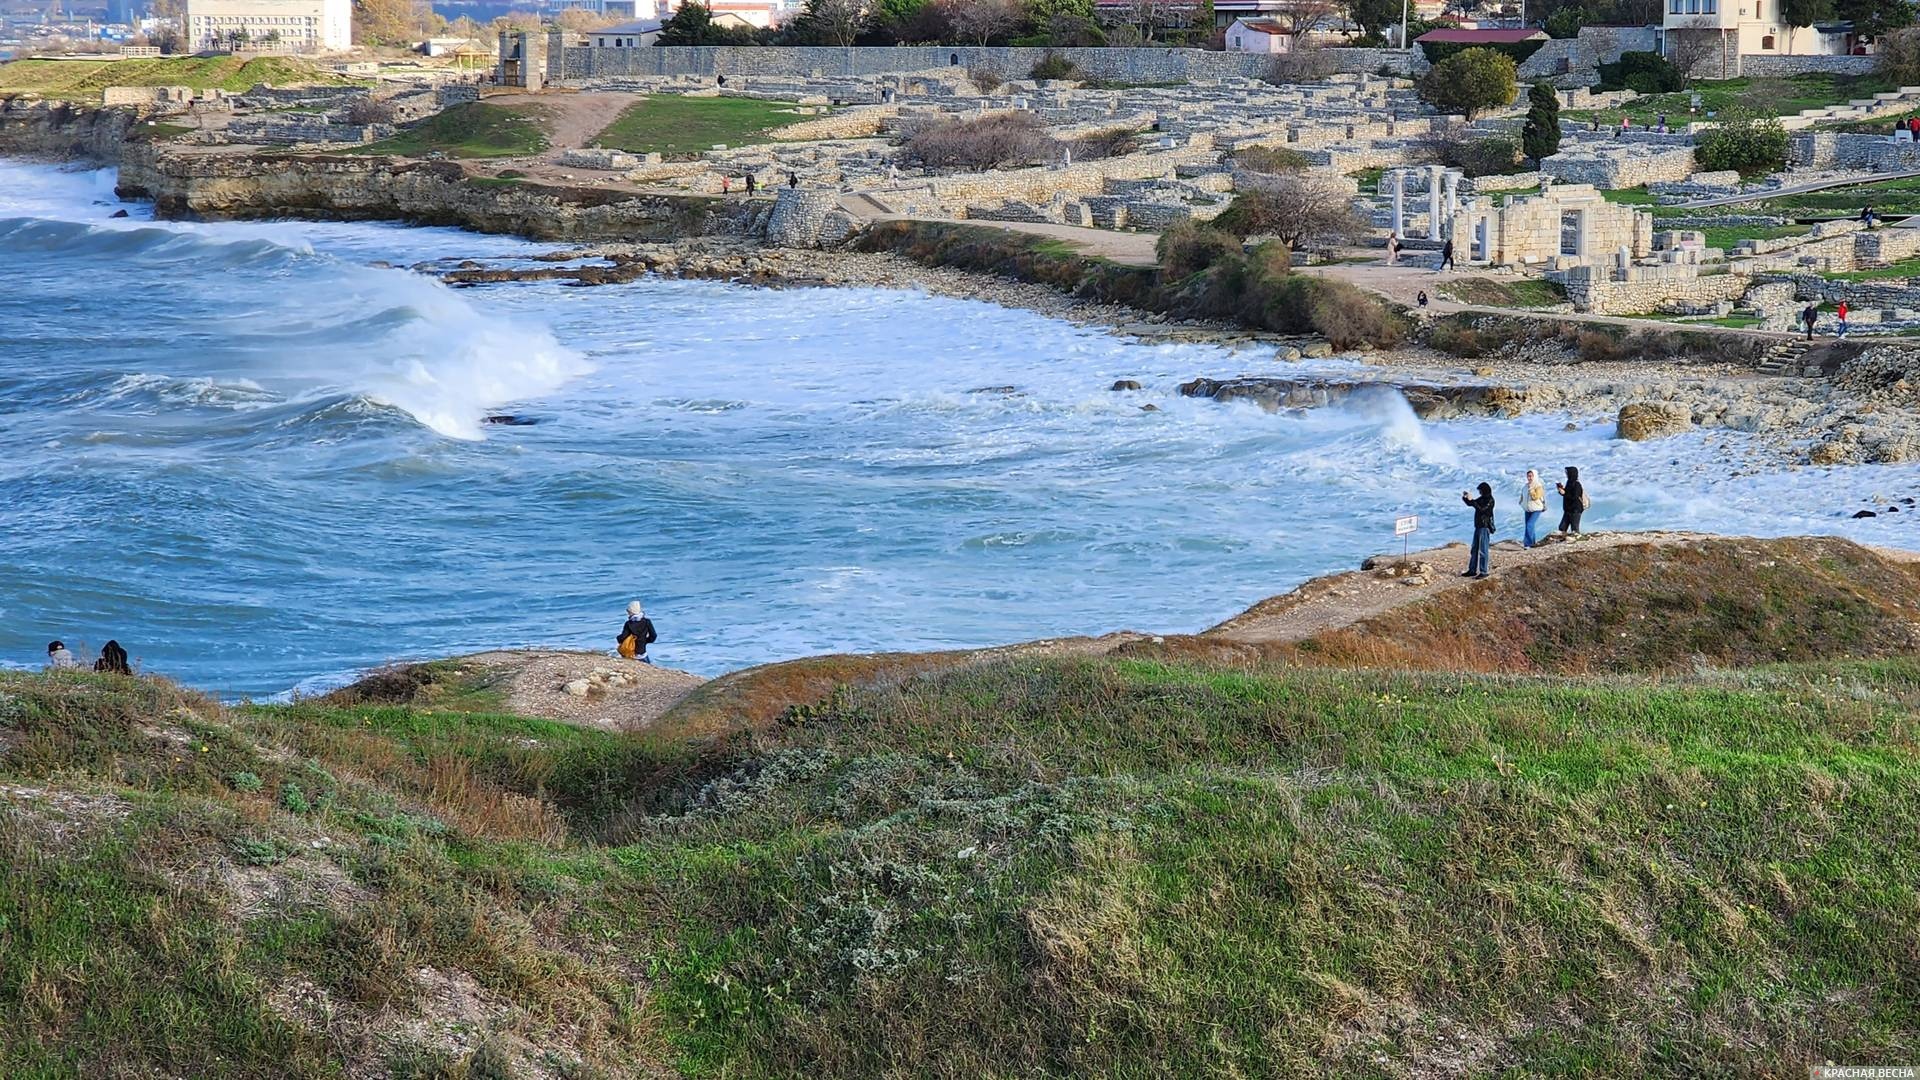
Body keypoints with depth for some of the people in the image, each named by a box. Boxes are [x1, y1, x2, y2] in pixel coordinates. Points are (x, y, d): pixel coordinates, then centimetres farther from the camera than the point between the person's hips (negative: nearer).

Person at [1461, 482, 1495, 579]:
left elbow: (1481, 509, -25)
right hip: (1478, 526, 9)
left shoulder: (1490, 500, -12)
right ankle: (1472, 570, 18)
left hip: (1485, 527, -9)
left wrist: (1471, 500, -25)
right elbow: (1470, 504, 19)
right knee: (1474, 549, 12)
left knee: (1482, 550, -7)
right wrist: (1465, 498, 1)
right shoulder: (1482, 499, 13)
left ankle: (1483, 572, -4)